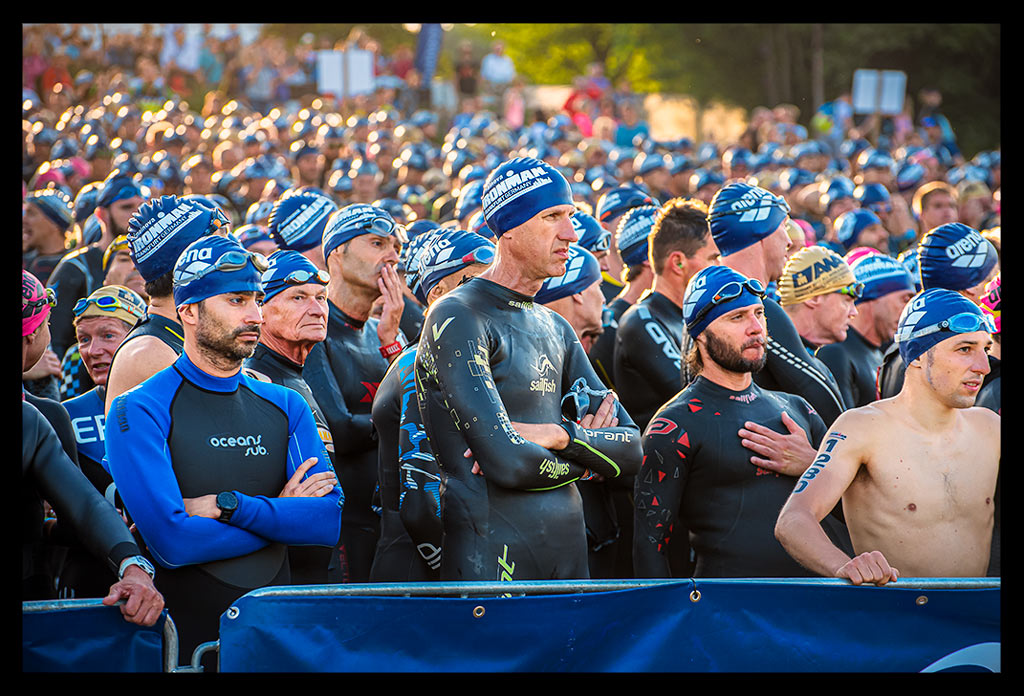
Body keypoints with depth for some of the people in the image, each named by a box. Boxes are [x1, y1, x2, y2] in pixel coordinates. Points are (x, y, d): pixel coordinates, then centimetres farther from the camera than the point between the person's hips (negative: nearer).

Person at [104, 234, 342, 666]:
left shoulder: (285, 407, 10)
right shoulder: (140, 412, -7)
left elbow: (331, 521, -4)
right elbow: (172, 543, -18)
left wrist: (228, 506, -15)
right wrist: (283, 514, -8)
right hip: (183, 639, -4)